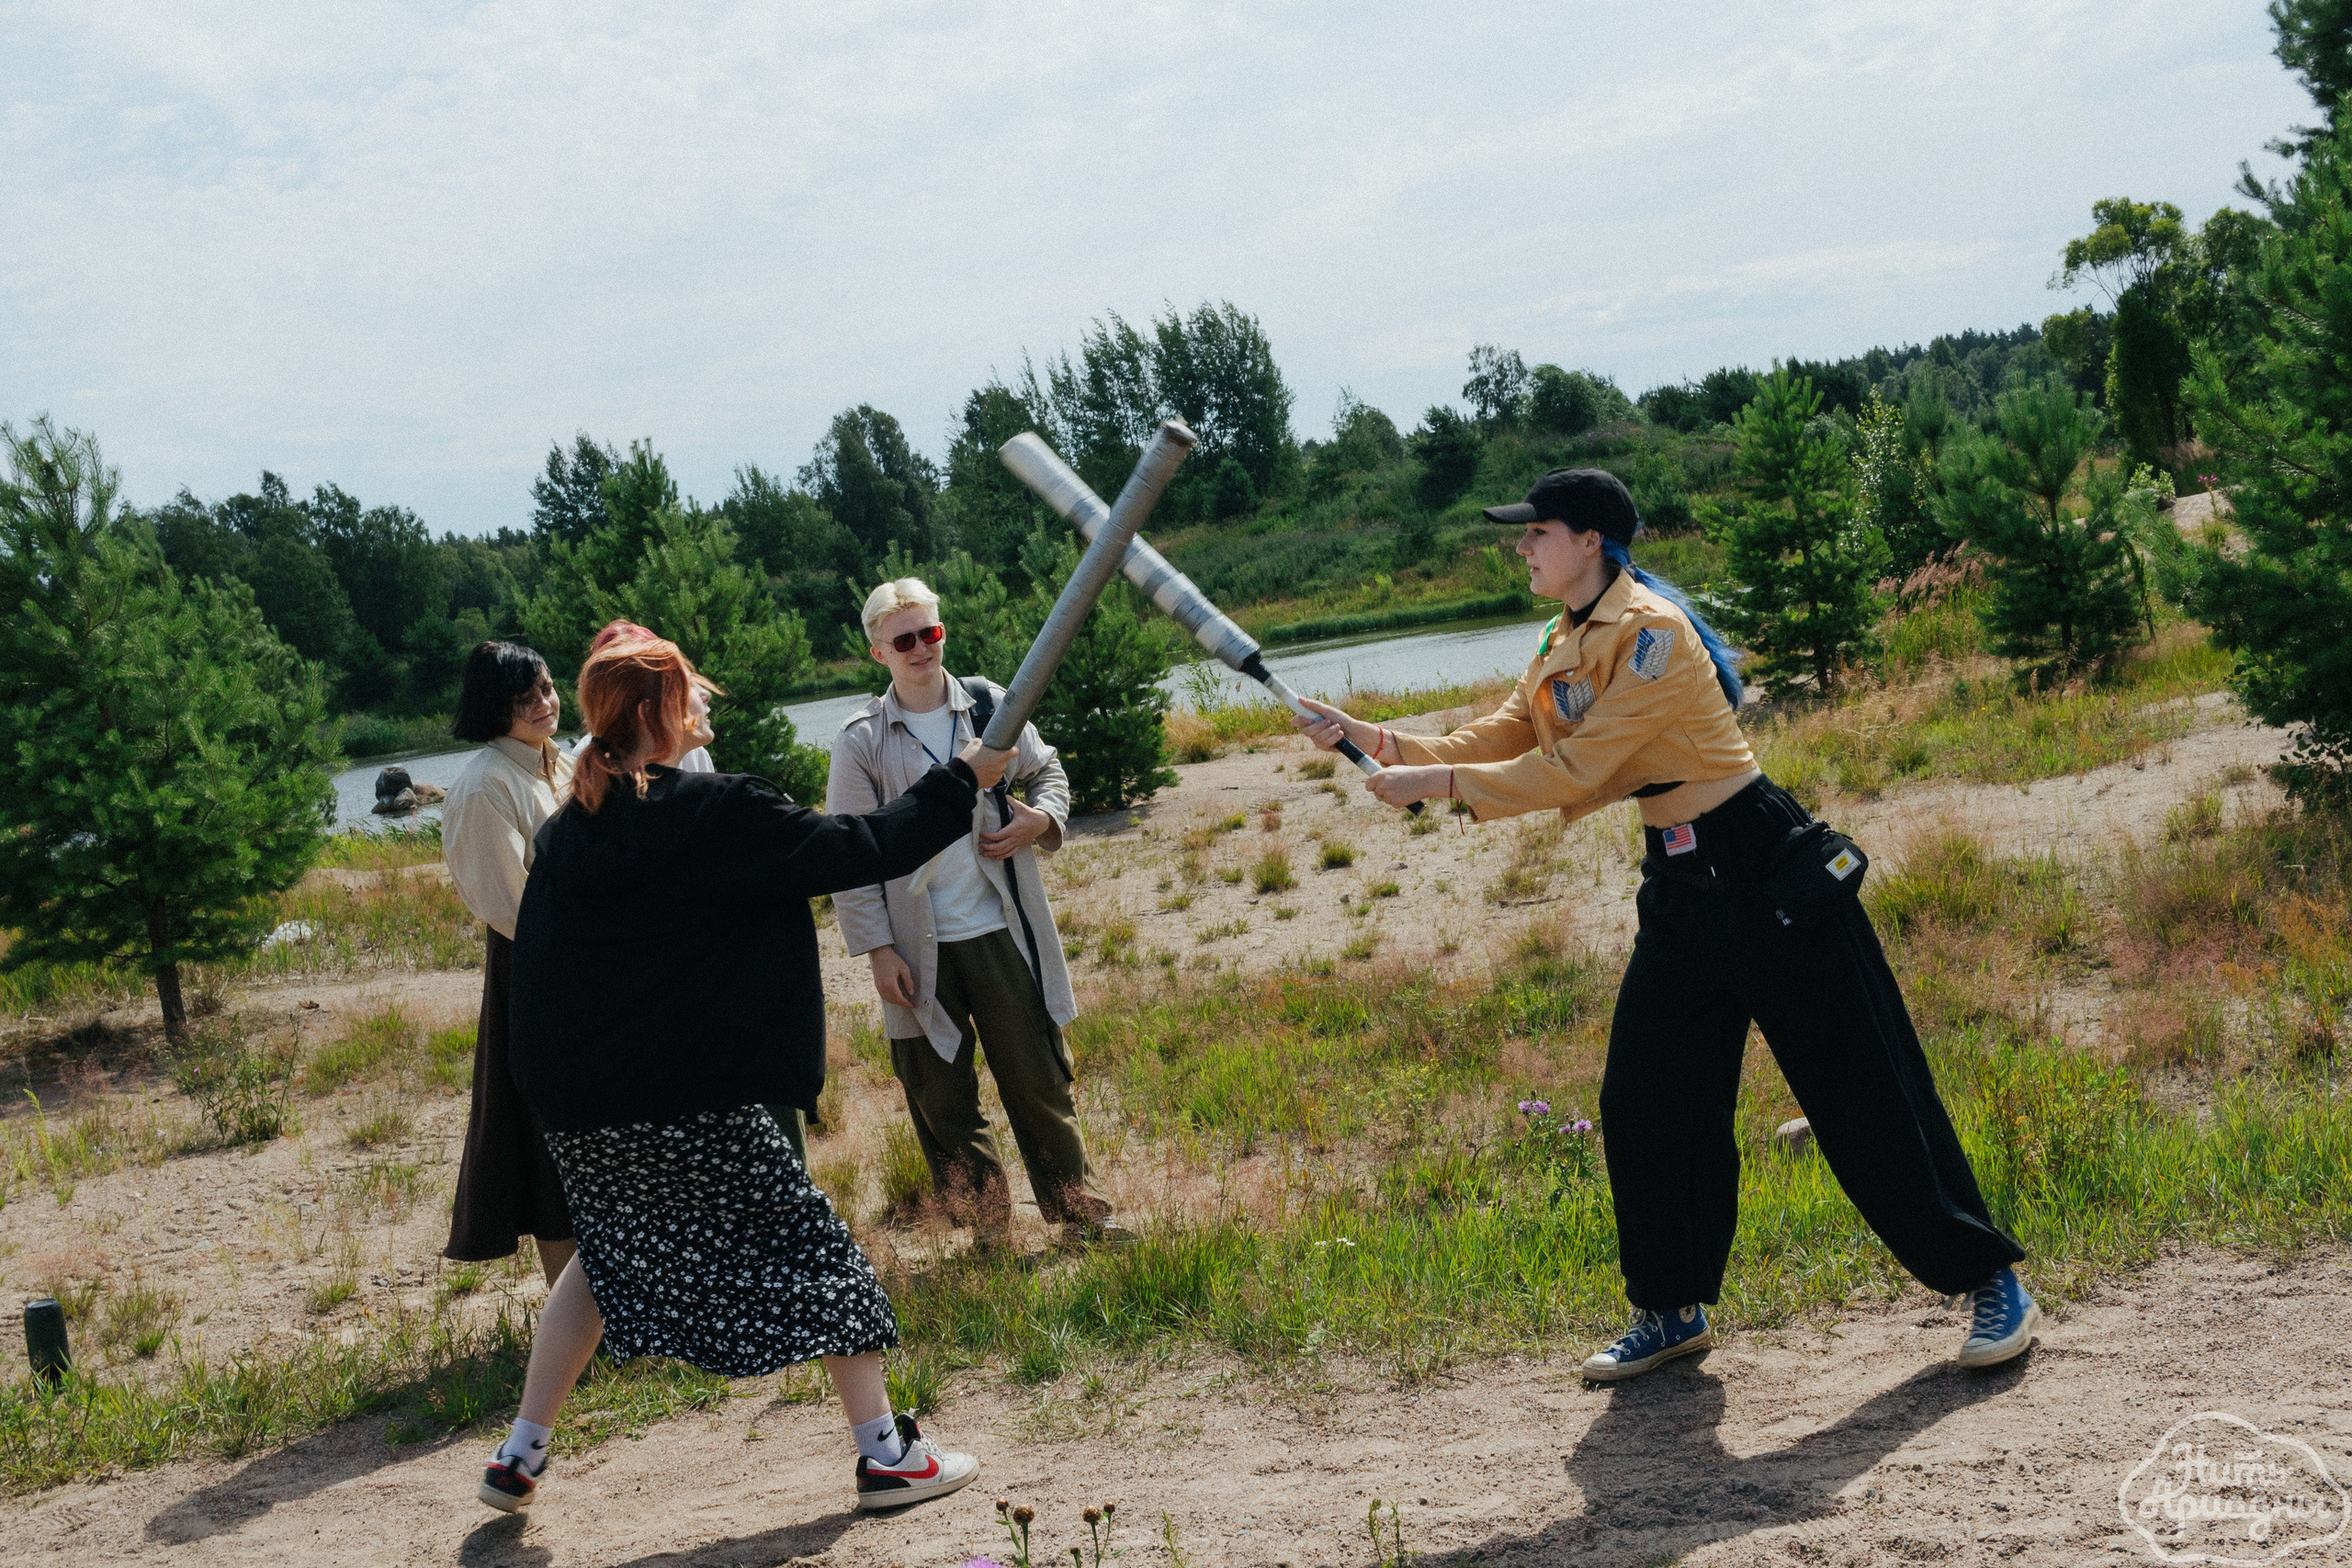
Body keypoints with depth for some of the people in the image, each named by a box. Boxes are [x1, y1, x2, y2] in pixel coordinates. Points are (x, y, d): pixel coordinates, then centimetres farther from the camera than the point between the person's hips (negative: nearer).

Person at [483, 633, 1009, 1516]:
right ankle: (886, 1455, 10)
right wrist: (961, 781, 2)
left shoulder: (565, 830, 8)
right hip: (685, 1103, -7)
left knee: (610, 1253, 26)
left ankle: (519, 1457, 26)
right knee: (810, 1246, 6)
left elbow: (536, 958, 16)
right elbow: (864, 850, -10)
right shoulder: (715, 813, -12)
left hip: (575, 1109, 7)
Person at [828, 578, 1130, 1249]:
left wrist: (1041, 819, -8)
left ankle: (1079, 1215, 23)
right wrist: (878, 951, -7)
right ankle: (989, 1239, 21)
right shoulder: (861, 741, -5)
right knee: (943, 1104, 7)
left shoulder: (990, 705, 1)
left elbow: (1047, 773, 15)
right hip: (920, 951, -1)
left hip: (1000, 933, 1)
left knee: (1039, 1082, 9)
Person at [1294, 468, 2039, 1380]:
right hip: (1680, 891, 9)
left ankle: (1990, 1283, 12)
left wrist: (1433, 783, -21)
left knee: (1866, 1093, -2)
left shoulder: (1650, 632, -19)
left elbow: (1575, 772, -22)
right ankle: (1672, 1312, 22)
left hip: (1768, 874, -9)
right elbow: (1493, 745, 7)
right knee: (1644, 1102, 8)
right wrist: (1375, 741, -5)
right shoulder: (1561, 652, 10)